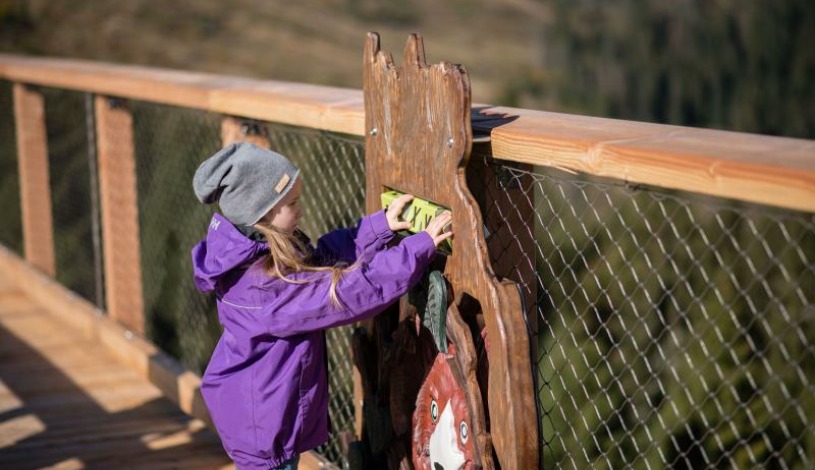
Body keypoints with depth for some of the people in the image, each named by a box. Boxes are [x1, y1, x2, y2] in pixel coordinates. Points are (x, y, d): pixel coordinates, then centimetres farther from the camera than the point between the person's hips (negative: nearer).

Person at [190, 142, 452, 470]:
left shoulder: (247, 252, -4)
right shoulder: (264, 283, -32)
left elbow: (325, 258, 0)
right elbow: (350, 292, -31)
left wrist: (381, 224, -7)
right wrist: (420, 247, -27)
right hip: (260, 419, -9)